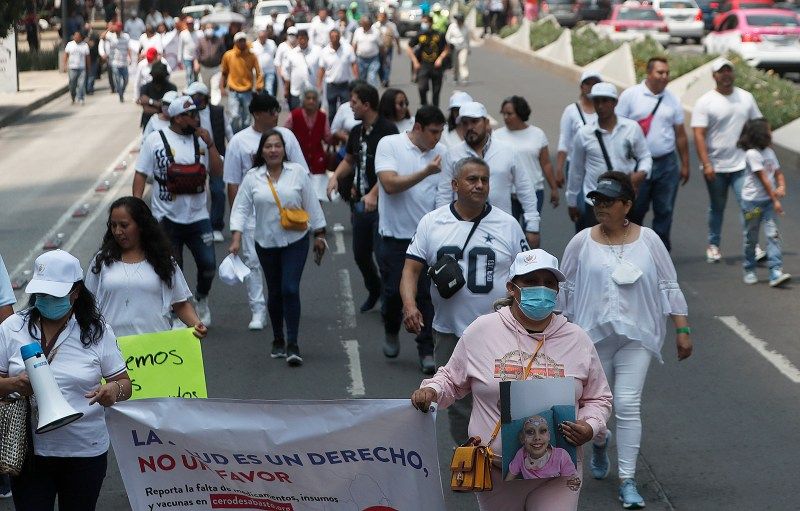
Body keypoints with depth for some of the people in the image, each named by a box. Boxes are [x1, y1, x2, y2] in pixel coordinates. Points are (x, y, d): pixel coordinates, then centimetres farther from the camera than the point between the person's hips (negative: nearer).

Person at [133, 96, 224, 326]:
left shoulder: (200, 140, 5)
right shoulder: (156, 140, -4)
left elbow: (217, 171, 1)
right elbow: (141, 174, -3)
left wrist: (210, 143, -9)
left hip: (197, 215, 3)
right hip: (167, 218, -2)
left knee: (208, 264, -2)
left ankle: (201, 299, 26)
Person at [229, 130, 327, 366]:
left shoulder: (297, 172, -3)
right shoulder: (252, 178, -1)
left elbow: (312, 204, 3)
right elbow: (241, 208, -3)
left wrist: (319, 234, 4)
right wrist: (236, 238, -13)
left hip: (295, 241, -2)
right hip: (266, 243, 2)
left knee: (290, 289, -12)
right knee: (274, 292, 11)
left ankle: (292, 344, -9)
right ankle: (278, 340, 27)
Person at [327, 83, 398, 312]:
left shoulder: (387, 130, -15)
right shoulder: (357, 132, 10)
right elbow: (349, 160, 25)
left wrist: (374, 194, -28)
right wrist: (335, 177, 6)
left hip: (381, 203, -8)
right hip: (361, 204, 8)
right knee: (361, 254, 16)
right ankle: (374, 291, 39)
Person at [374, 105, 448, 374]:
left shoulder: (441, 152, 4)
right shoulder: (389, 145, -7)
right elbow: (390, 184, -18)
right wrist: (426, 171, -24)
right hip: (395, 234, -2)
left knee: (427, 296, 1)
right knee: (394, 291, 6)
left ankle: (427, 351, 9)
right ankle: (391, 331, 34)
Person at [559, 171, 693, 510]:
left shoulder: (648, 241, -1)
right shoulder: (582, 243, -1)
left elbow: (669, 288, 3)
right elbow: (564, 290, 7)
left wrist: (682, 330, 0)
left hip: (636, 336, -1)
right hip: (593, 336, 1)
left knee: (628, 405, -10)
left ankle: (627, 481, -4)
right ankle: (599, 442, 46)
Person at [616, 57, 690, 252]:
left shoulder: (672, 100, 8)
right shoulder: (630, 95, -3)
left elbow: (680, 134, 12)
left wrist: (685, 165, 12)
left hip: (667, 164, 3)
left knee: (664, 211, 5)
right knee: (635, 211, 3)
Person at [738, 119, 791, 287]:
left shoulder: (769, 152, 9)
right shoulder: (752, 154, -15)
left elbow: (778, 173, 13)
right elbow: (763, 178, -16)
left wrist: (781, 187, -9)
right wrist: (775, 200, -16)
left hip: (768, 200, 5)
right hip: (752, 201, -5)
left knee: (773, 235, -8)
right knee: (751, 238, 8)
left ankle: (776, 273, -14)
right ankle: (749, 271, 23)